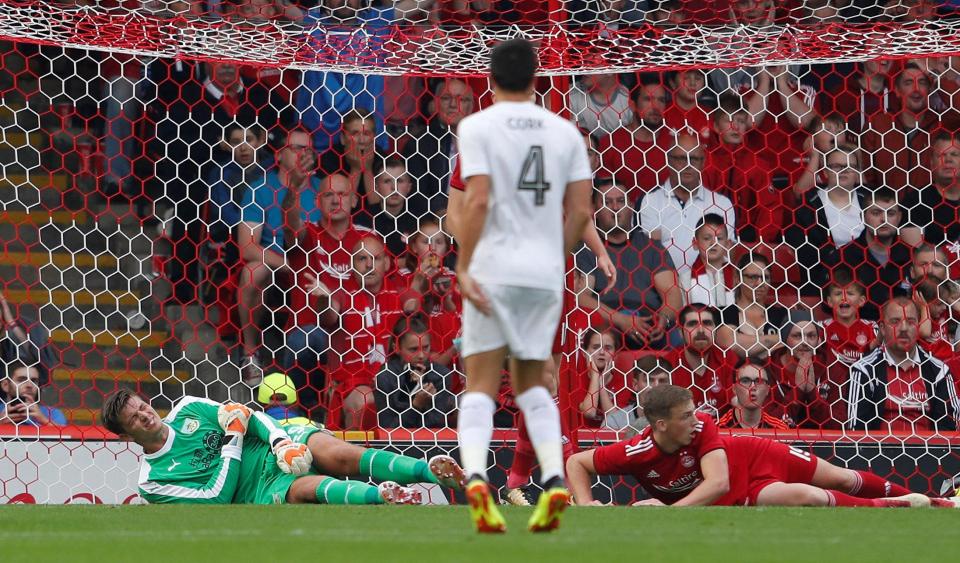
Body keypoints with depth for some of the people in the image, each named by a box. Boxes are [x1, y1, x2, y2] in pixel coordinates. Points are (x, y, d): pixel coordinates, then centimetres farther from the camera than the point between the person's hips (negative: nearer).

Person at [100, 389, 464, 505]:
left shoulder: (186, 409, 11)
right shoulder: (152, 482, -3)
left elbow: (245, 416, 11)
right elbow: (217, 498, -13)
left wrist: (280, 440, -8)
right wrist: (233, 444, -10)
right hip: (260, 491, -4)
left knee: (336, 455, -27)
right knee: (307, 487, -37)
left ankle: (432, 471, -41)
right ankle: (384, 495, -59)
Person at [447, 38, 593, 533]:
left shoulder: (477, 127, -3)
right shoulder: (564, 131, 9)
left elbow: (477, 200, -13)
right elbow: (581, 210, 6)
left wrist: (463, 266, -9)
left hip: (493, 270, -3)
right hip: (546, 274, 3)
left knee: (480, 385, 0)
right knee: (531, 384, 16)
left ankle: (475, 475, -23)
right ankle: (554, 479, -2)